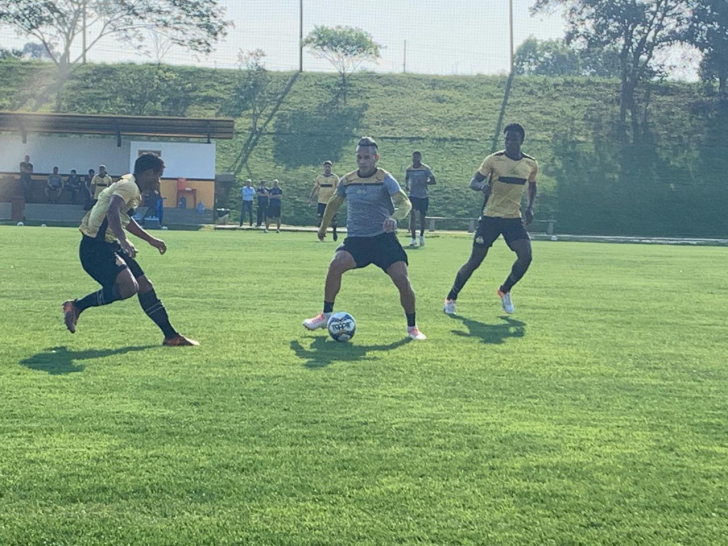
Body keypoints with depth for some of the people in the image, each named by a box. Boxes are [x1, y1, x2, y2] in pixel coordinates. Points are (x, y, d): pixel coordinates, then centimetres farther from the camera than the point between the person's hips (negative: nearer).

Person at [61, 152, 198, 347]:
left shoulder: (132, 188, 16)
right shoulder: (128, 186, -15)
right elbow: (112, 212, -35)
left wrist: (150, 239, 38)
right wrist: (123, 241, -46)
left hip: (110, 246, 10)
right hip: (95, 246, -10)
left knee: (144, 286, 8)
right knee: (128, 286, -24)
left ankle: (171, 336, 13)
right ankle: (76, 306, -6)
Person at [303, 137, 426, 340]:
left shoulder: (385, 179, -8)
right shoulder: (347, 181, 5)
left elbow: (405, 203, -23)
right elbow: (334, 203, 24)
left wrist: (394, 217, -43)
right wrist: (323, 227, 31)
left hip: (384, 239, -2)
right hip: (356, 239, 3)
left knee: (402, 280, -15)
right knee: (336, 264, -25)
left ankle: (412, 327, 6)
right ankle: (326, 315, -9)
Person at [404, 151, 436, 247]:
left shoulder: (426, 169, -8)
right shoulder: (409, 169, 1)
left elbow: (434, 181, -9)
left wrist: (424, 182, -25)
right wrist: (406, 185, 0)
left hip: (424, 196, -1)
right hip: (413, 195, 1)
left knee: (422, 217, 9)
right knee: (412, 214, -15)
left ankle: (421, 236, 32)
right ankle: (413, 239, -14)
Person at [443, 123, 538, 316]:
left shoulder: (531, 164, 3)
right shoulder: (494, 160, -8)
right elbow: (473, 182, -7)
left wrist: (530, 207, 6)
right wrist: (482, 186, -30)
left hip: (514, 218, 3)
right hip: (491, 217, -3)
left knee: (526, 256, -15)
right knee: (475, 260, -3)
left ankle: (504, 291, 10)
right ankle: (451, 298, 14)